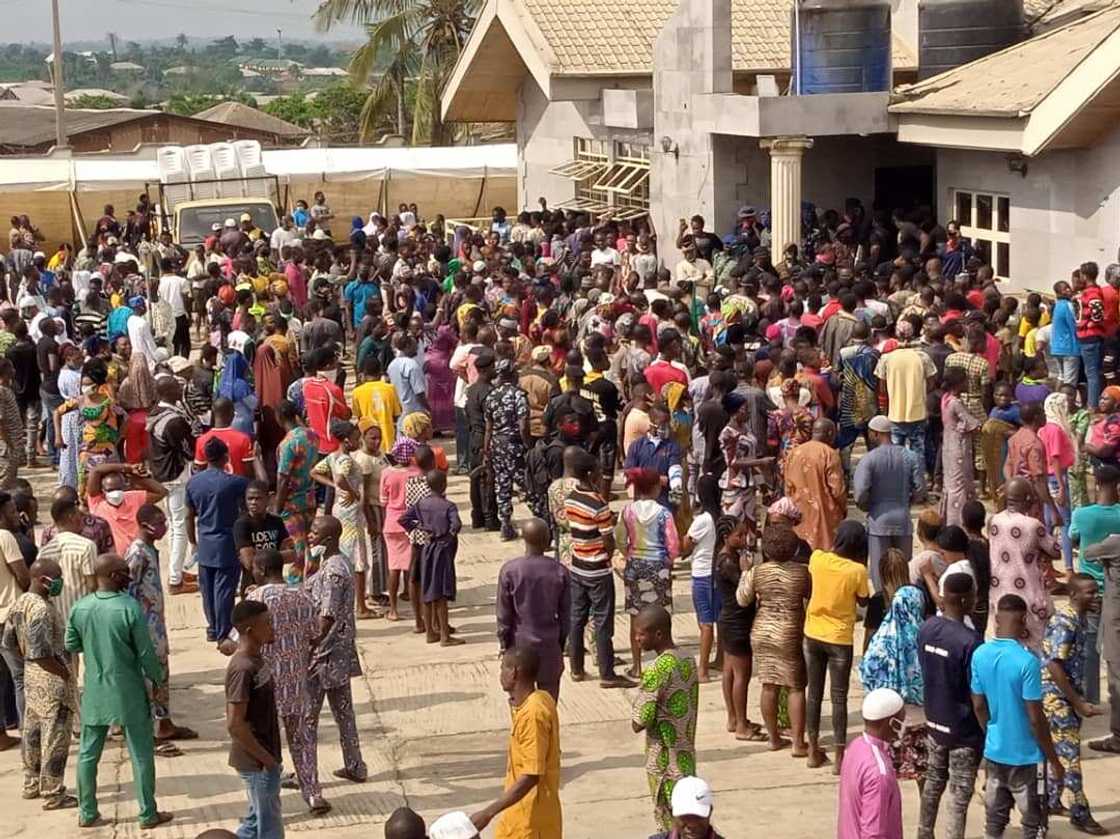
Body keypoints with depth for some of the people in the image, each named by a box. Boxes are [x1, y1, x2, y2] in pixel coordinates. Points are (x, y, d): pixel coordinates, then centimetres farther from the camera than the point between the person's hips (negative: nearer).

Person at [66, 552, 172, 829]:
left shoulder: (79, 608, -4)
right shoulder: (130, 608, -19)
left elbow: (71, 645, 8)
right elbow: (146, 653, -14)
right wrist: (159, 676, 2)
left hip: (94, 693, 4)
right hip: (128, 693, -4)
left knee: (88, 753, 15)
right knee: (141, 754, 7)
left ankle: (87, 813, 22)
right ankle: (148, 814, 14)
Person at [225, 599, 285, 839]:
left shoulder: (256, 659, 6)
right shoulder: (242, 669, -23)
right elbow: (235, 724, -25)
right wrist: (266, 758, -18)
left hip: (263, 758, 9)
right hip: (256, 762, -9)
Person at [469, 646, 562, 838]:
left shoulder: (533, 713, -26)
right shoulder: (537, 701, 5)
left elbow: (531, 776, -29)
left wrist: (488, 813, -30)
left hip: (533, 817, -10)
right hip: (520, 811, 10)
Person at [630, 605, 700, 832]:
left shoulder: (658, 670, -21)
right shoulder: (689, 661, 3)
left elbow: (639, 723, -20)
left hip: (664, 762, -8)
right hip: (686, 759, 8)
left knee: (670, 825, 2)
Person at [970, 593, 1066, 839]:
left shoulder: (980, 654, -4)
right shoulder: (1027, 661, -22)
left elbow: (978, 706, 6)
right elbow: (1036, 719, -19)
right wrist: (1054, 761, -9)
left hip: (993, 751, 6)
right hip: (1024, 754, -6)